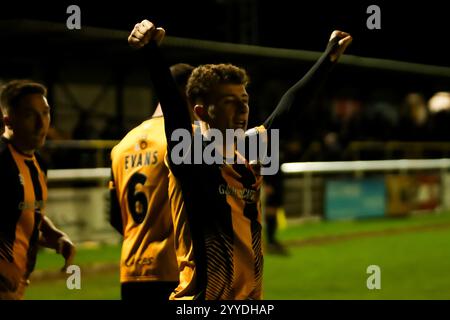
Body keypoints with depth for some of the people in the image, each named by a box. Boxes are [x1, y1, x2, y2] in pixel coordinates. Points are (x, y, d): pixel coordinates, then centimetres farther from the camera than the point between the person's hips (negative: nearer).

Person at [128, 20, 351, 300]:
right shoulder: (189, 152, -7)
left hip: (250, 296, 7)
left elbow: (290, 105, 21)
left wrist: (330, 56, 28)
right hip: (202, 295, -7)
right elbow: (172, 102, -23)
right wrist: (151, 49, -39)